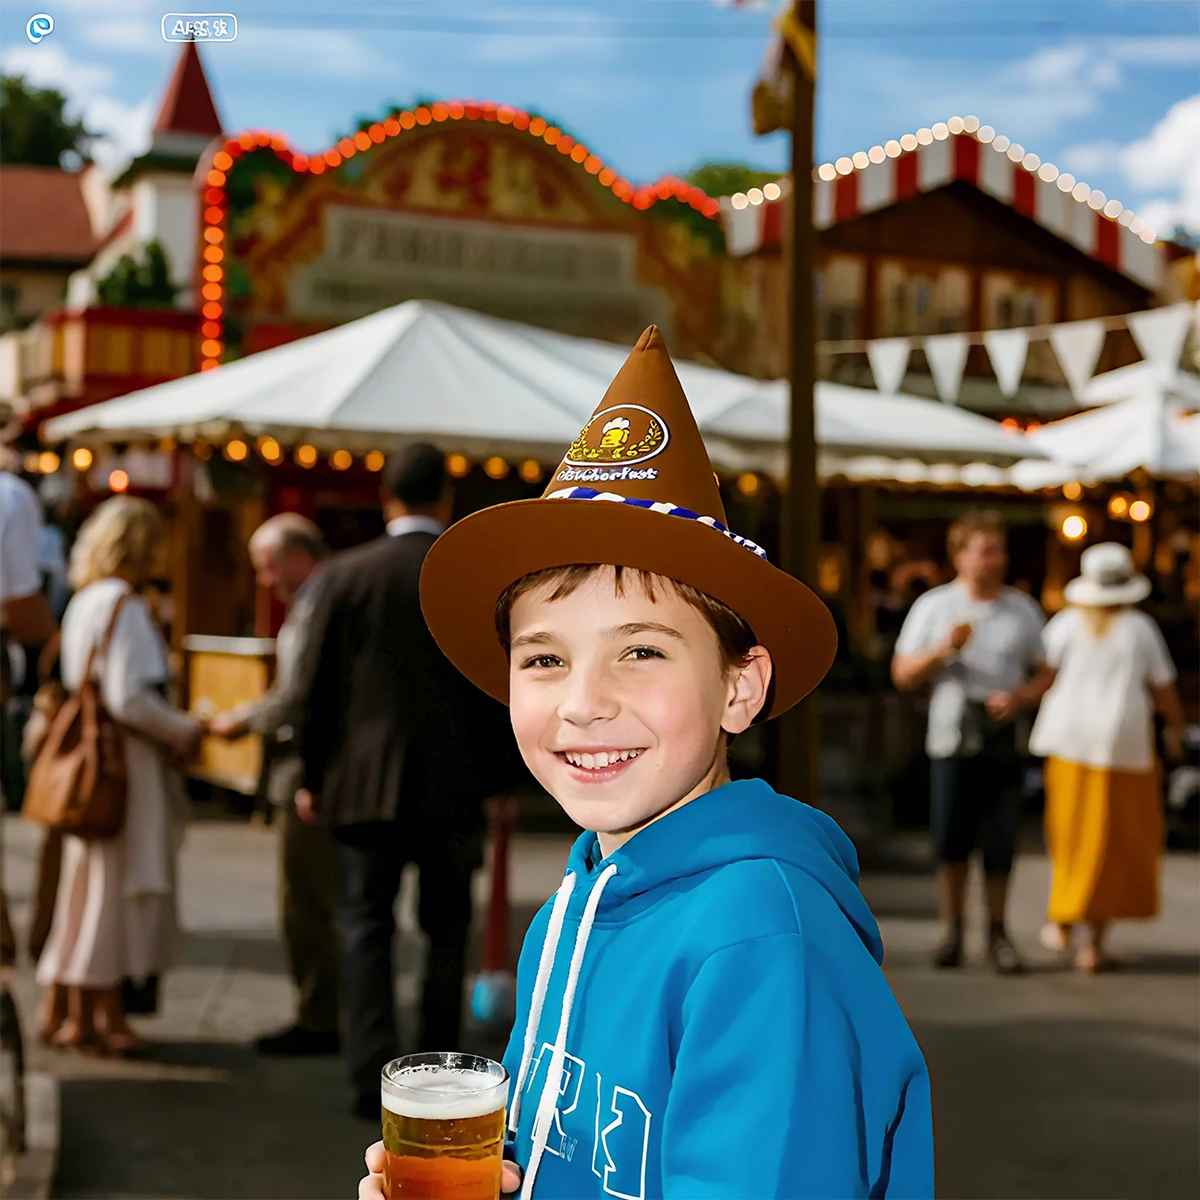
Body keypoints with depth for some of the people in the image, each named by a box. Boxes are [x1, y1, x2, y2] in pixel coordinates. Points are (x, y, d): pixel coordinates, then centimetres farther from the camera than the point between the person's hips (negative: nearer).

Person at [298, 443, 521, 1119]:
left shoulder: (347, 575, -3)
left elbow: (320, 687, 0)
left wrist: (313, 777, 9)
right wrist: (501, 777, 12)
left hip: (366, 783, -1)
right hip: (454, 785, 1)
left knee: (367, 929, 5)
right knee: (447, 933, 12)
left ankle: (374, 1078, -1)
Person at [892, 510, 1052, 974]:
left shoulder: (1023, 611, 10)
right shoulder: (933, 607, 7)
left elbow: (1046, 674, 11)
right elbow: (903, 674, 5)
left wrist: (1020, 697, -9)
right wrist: (943, 650, -11)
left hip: (1005, 741, 1)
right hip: (951, 739, -1)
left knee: (1000, 844, 2)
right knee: (950, 843, -2)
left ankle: (997, 932, 15)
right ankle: (952, 932, 11)